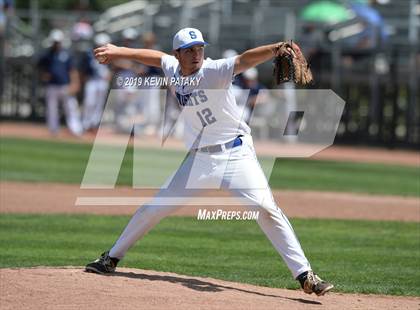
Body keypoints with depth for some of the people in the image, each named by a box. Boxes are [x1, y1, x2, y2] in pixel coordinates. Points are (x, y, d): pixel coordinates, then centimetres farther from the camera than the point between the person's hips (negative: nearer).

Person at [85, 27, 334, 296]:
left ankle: (305, 276, -22)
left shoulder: (213, 71, -15)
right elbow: (156, 56, 25)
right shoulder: (173, 70, 3)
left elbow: (244, 60, -33)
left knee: (265, 208, -22)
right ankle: (111, 259, 30)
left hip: (236, 153, -6)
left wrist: (275, 50, -50)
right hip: (199, 158, 6)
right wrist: (118, 52, 30)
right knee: (153, 209, 11)